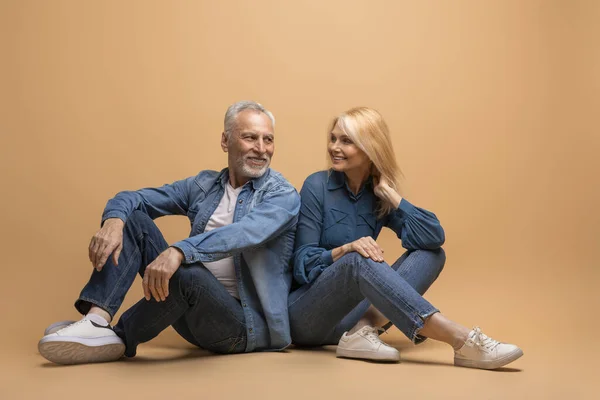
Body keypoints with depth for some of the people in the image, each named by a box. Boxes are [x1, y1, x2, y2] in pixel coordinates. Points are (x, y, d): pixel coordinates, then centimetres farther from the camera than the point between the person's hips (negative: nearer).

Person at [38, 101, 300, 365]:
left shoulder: (284, 196, -7)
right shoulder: (204, 185, 11)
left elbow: (245, 234, -28)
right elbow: (134, 198, 7)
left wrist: (179, 251, -43)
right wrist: (113, 221, -17)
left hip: (247, 322, -5)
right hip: (196, 312, 6)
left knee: (186, 270, -37)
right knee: (133, 218, -4)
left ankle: (118, 339, -12)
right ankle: (97, 321, -21)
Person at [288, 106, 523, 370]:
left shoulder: (378, 197, 4)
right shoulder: (317, 186, -7)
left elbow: (434, 238, -11)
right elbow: (303, 261, -11)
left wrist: (388, 191, -10)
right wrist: (345, 249, -29)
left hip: (347, 312, 5)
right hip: (304, 314, -4)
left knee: (431, 254, -9)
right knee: (358, 261, -35)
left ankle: (361, 328, -31)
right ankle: (464, 341, -42)